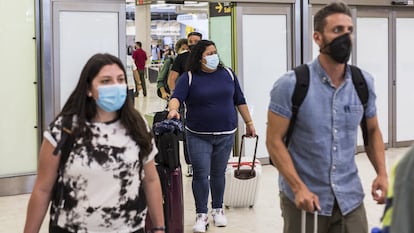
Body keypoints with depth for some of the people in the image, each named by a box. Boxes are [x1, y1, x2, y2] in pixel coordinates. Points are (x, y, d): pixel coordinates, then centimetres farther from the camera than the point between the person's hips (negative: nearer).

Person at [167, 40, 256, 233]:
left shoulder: (227, 74, 7)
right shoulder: (189, 78, -3)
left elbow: (239, 101, 13)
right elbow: (176, 97, -17)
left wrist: (249, 122, 13)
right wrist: (173, 109, -39)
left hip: (225, 134, 3)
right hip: (198, 136, -3)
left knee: (218, 173, 12)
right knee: (200, 174, -5)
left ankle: (218, 210, 27)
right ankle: (201, 215, 5)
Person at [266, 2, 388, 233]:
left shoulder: (364, 83, 1)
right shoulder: (291, 84, -12)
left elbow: (373, 131, 12)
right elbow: (274, 141, -10)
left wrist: (382, 173, -3)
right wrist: (299, 187, -19)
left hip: (350, 197, 3)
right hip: (304, 197, -3)